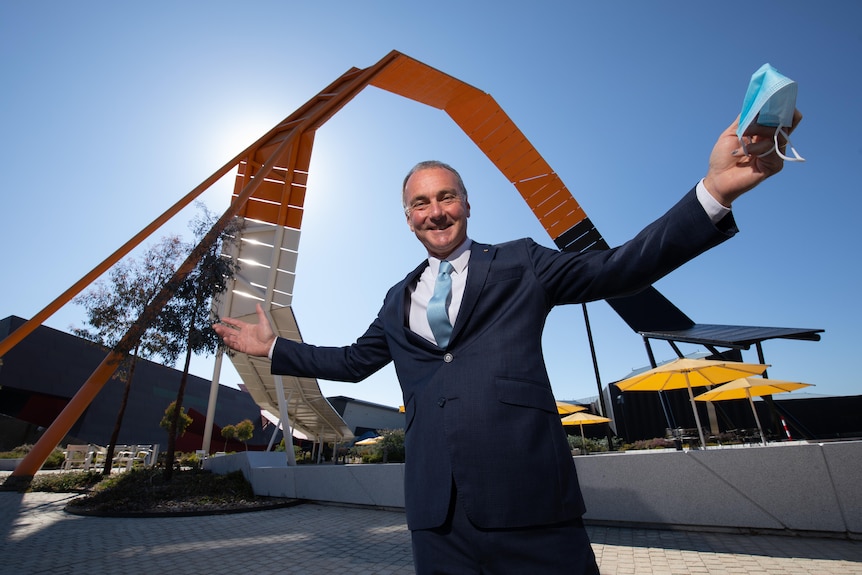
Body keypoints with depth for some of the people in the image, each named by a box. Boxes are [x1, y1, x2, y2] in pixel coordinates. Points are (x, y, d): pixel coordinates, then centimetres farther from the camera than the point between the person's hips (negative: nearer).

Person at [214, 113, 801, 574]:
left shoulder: (519, 264, 5)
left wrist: (713, 191, -13)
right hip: (435, 513, 4)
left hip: (529, 501, -3)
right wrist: (274, 346, 20)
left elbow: (616, 268, -2)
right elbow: (353, 360, 23)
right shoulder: (399, 299, 15)